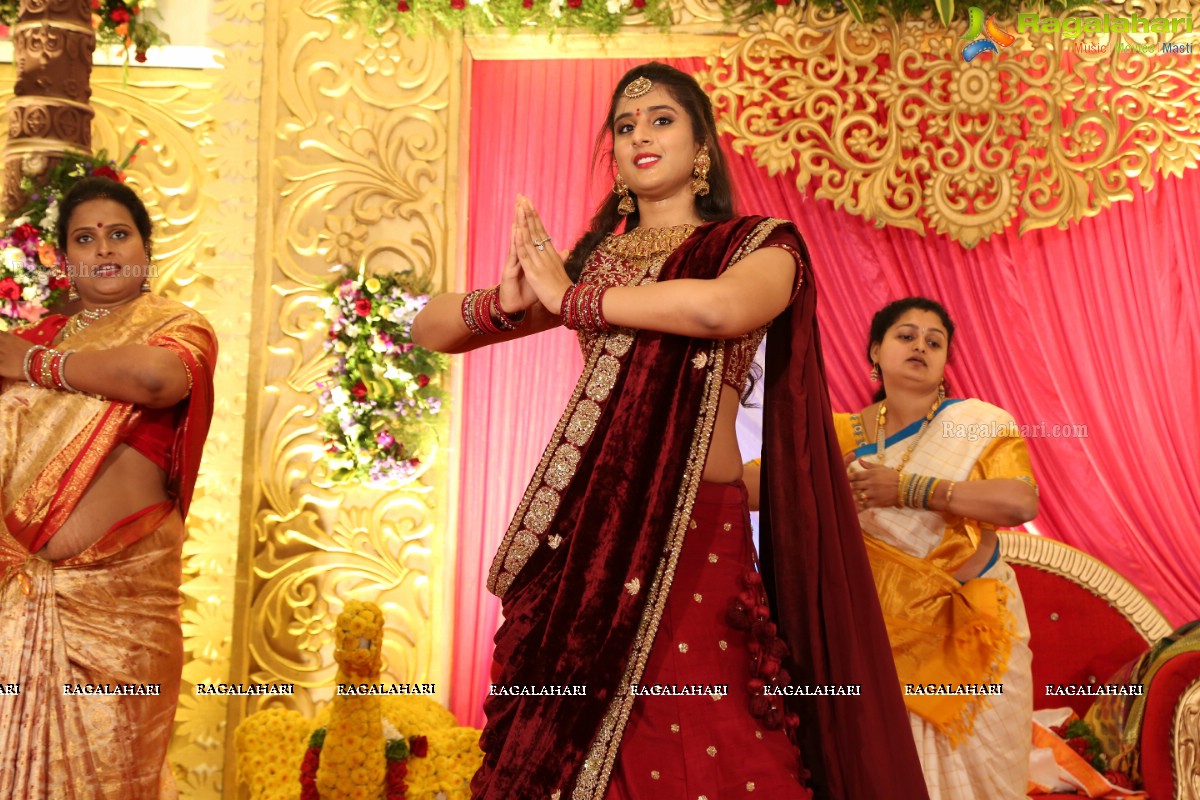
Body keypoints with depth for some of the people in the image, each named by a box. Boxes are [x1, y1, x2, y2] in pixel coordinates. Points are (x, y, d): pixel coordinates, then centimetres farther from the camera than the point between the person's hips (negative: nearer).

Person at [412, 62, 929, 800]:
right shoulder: (591, 260, 16)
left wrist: (570, 299, -8)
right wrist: (505, 302, -8)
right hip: (586, 531, 4)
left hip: (695, 530, -3)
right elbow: (429, 330, 15)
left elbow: (722, 307, -19)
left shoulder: (758, 243, 7)